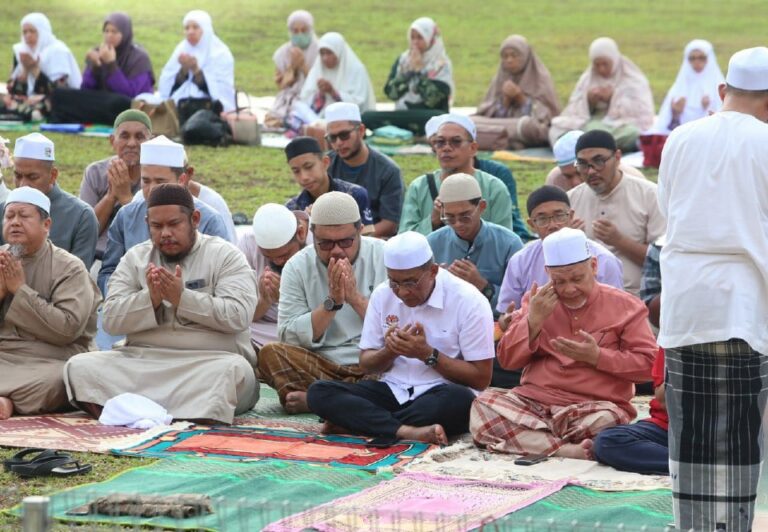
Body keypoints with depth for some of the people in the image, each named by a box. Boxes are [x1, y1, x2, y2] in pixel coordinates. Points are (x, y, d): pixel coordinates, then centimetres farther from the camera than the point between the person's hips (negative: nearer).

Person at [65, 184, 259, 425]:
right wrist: (150, 298, -12)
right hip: (141, 360, 3)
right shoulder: (135, 258, 15)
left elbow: (239, 315, -9)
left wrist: (183, 298, -16)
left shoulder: (225, 255, 5)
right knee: (80, 367, -20)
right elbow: (111, 319, 5)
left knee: (236, 370, -36)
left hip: (209, 361, -3)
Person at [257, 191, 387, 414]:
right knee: (270, 354, -26)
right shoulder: (298, 266, 4)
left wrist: (356, 298, -14)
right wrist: (332, 302, -13)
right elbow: (290, 337, -5)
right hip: (322, 366, 1)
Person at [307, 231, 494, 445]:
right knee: (318, 392, -19)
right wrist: (389, 352, -11)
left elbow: (481, 378, -9)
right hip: (392, 391, 4)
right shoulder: (382, 295, 4)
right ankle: (408, 432, -37)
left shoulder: (468, 301, -8)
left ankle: (355, 422, -26)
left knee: (460, 401, -40)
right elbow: (366, 363, 12)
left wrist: (427, 354, -17)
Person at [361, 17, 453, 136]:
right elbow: (391, 92, 0)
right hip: (402, 116, 4)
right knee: (368, 117, -20)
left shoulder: (442, 65, -3)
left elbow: (431, 99, -16)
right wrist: (409, 70, -8)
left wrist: (419, 70, -11)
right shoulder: (402, 60, 10)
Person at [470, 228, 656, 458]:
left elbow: (648, 363, -2)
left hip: (595, 406, -4)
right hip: (534, 400, 4)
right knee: (482, 408, -28)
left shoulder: (624, 306, 6)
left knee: (606, 421, -40)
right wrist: (533, 320, -3)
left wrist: (597, 356, -12)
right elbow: (507, 360, 12)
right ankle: (572, 451, -36)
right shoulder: (537, 301, 17)